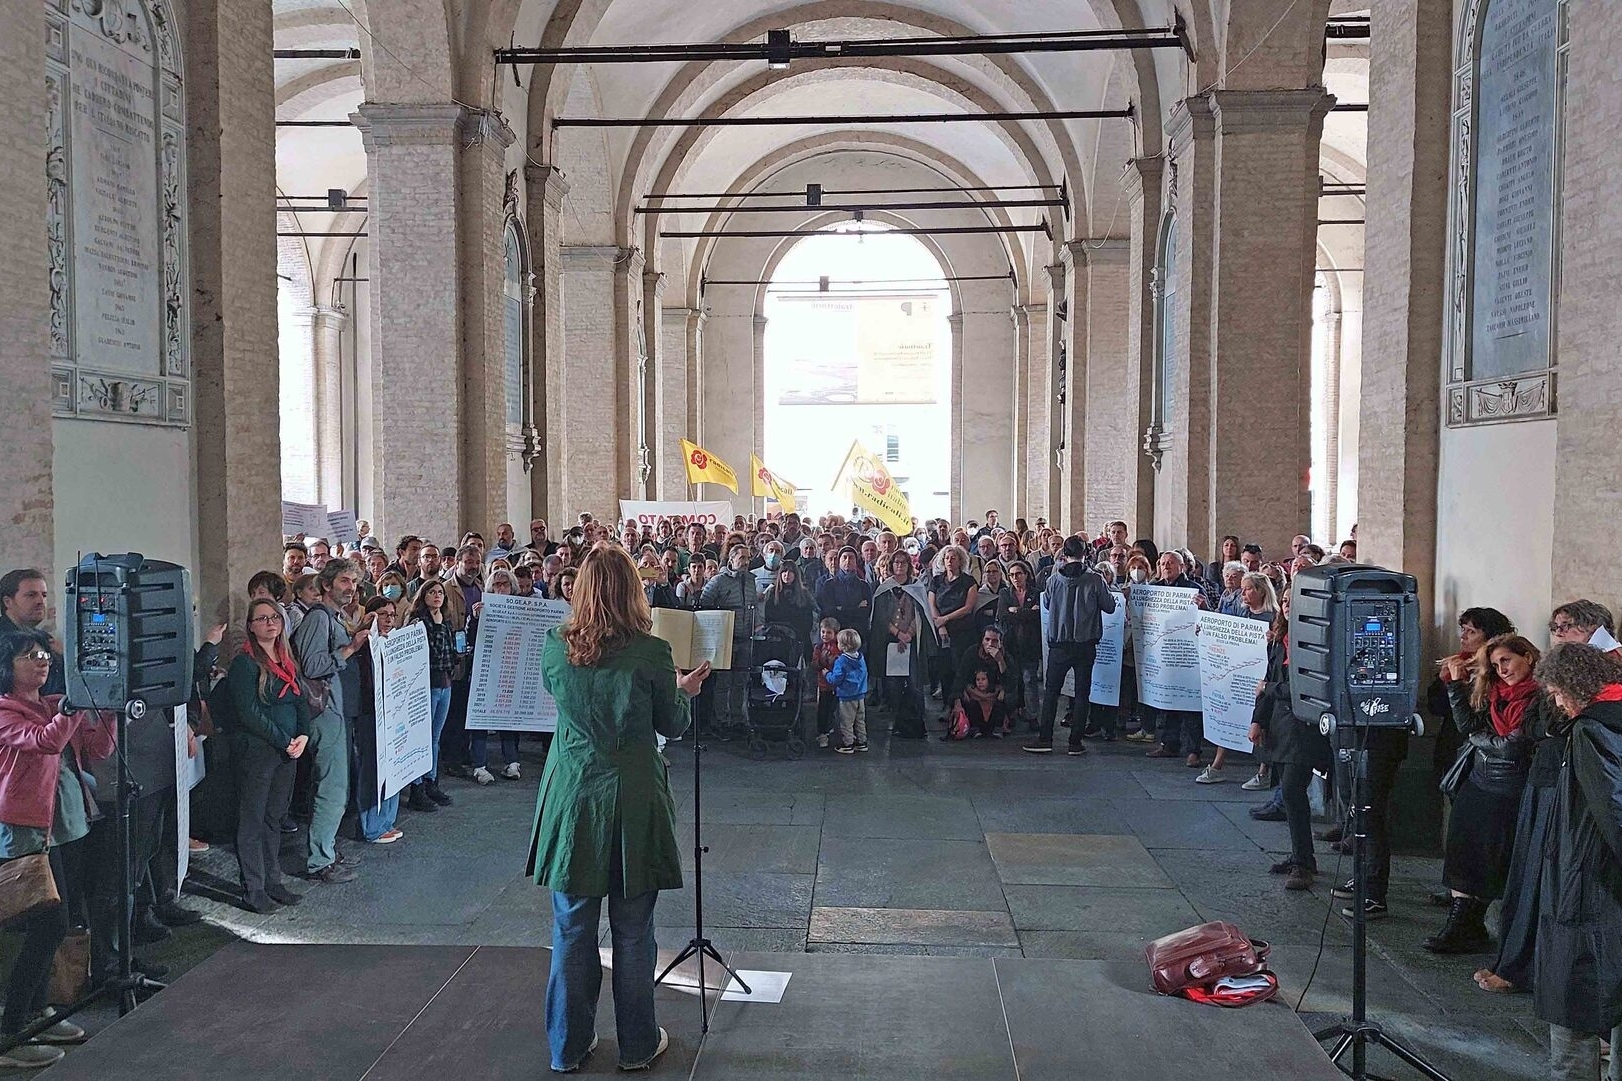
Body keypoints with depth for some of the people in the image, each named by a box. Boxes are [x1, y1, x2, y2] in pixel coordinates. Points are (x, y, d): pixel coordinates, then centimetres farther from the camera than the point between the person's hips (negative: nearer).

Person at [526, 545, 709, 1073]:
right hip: (632, 798, -2)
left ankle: (568, 1045, 27)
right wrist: (686, 690, 18)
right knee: (632, 930, 11)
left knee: (572, 927, 14)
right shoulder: (651, 652, -14)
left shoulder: (554, 646, -6)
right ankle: (637, 1045, 25)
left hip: (571, 797, 2)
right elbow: (672, 725, -1)